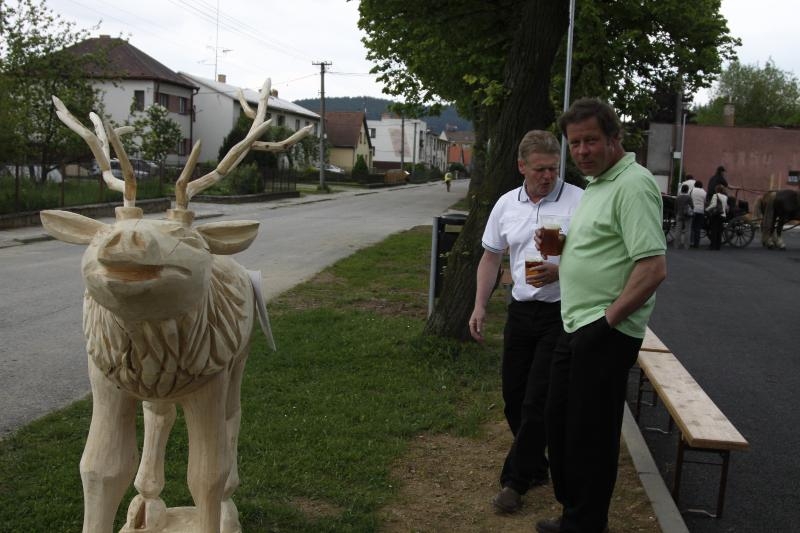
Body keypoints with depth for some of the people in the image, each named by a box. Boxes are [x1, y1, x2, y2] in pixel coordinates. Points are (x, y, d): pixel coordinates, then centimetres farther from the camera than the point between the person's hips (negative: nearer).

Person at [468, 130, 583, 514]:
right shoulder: (506, 204, 5)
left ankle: (515, 479, 14)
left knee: (537, 402, -2)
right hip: (520, 311, 6)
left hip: (561, 313, -5)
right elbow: (491, 257, 13)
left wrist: (559, 272, -24)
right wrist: (480, 306, 8)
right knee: (514, 397, 13)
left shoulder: (577, 201, -11)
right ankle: (535, 469, 32)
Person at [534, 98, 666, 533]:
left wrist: (609, 318, -19)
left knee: (590, 434, 2)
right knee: (559, 422, 19)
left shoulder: (632, 184, -17)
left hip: (604, 333, -10)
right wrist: (556, 248, 12)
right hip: (576, 327, 10)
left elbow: (653, 268, -25)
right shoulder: (597, 184, 15)